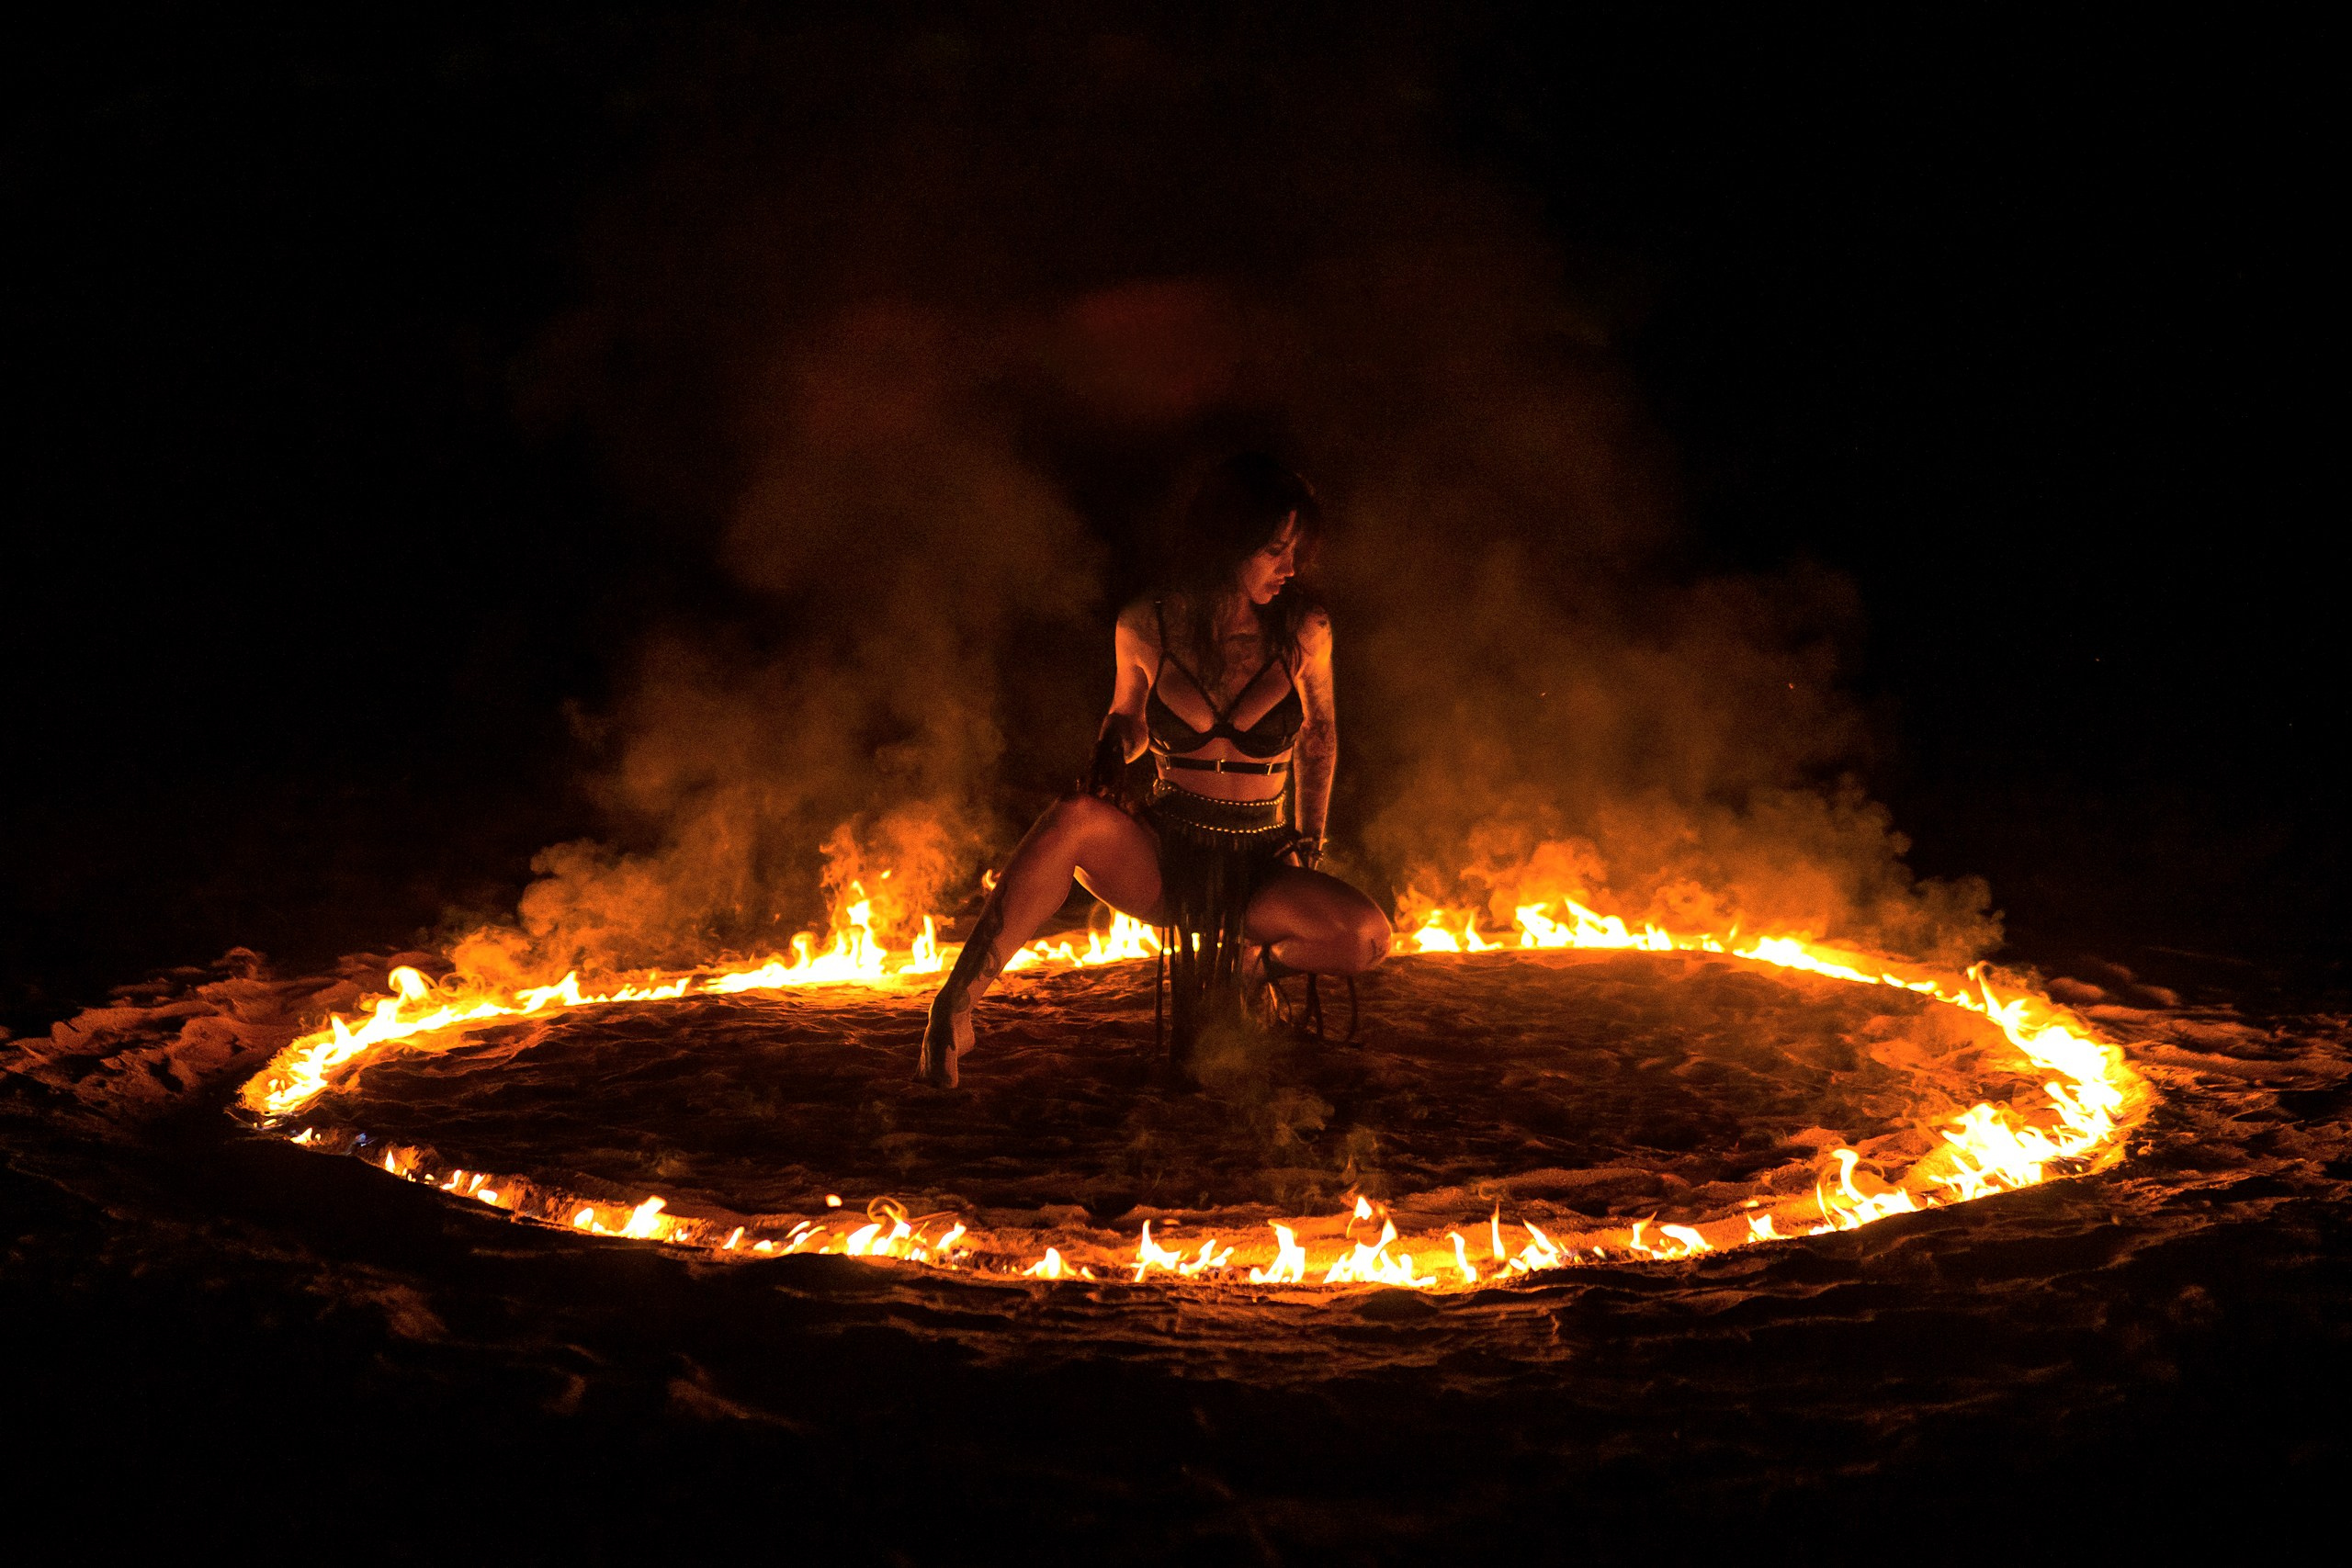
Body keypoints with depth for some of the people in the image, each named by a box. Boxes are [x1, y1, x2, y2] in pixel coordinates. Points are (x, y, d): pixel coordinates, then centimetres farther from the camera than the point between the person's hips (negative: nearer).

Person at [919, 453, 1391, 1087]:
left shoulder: (1302, 631, -5)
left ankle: (1247, 963, 1)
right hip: (1158, 860, 0)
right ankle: (955, 1008, -31)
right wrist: (1113, 747, -7)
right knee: (1075, 819, -35)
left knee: (1369, 936, -29)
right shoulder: (1147, 627, -4)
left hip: (1259, 870, 1)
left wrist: (1309, 837, 8)